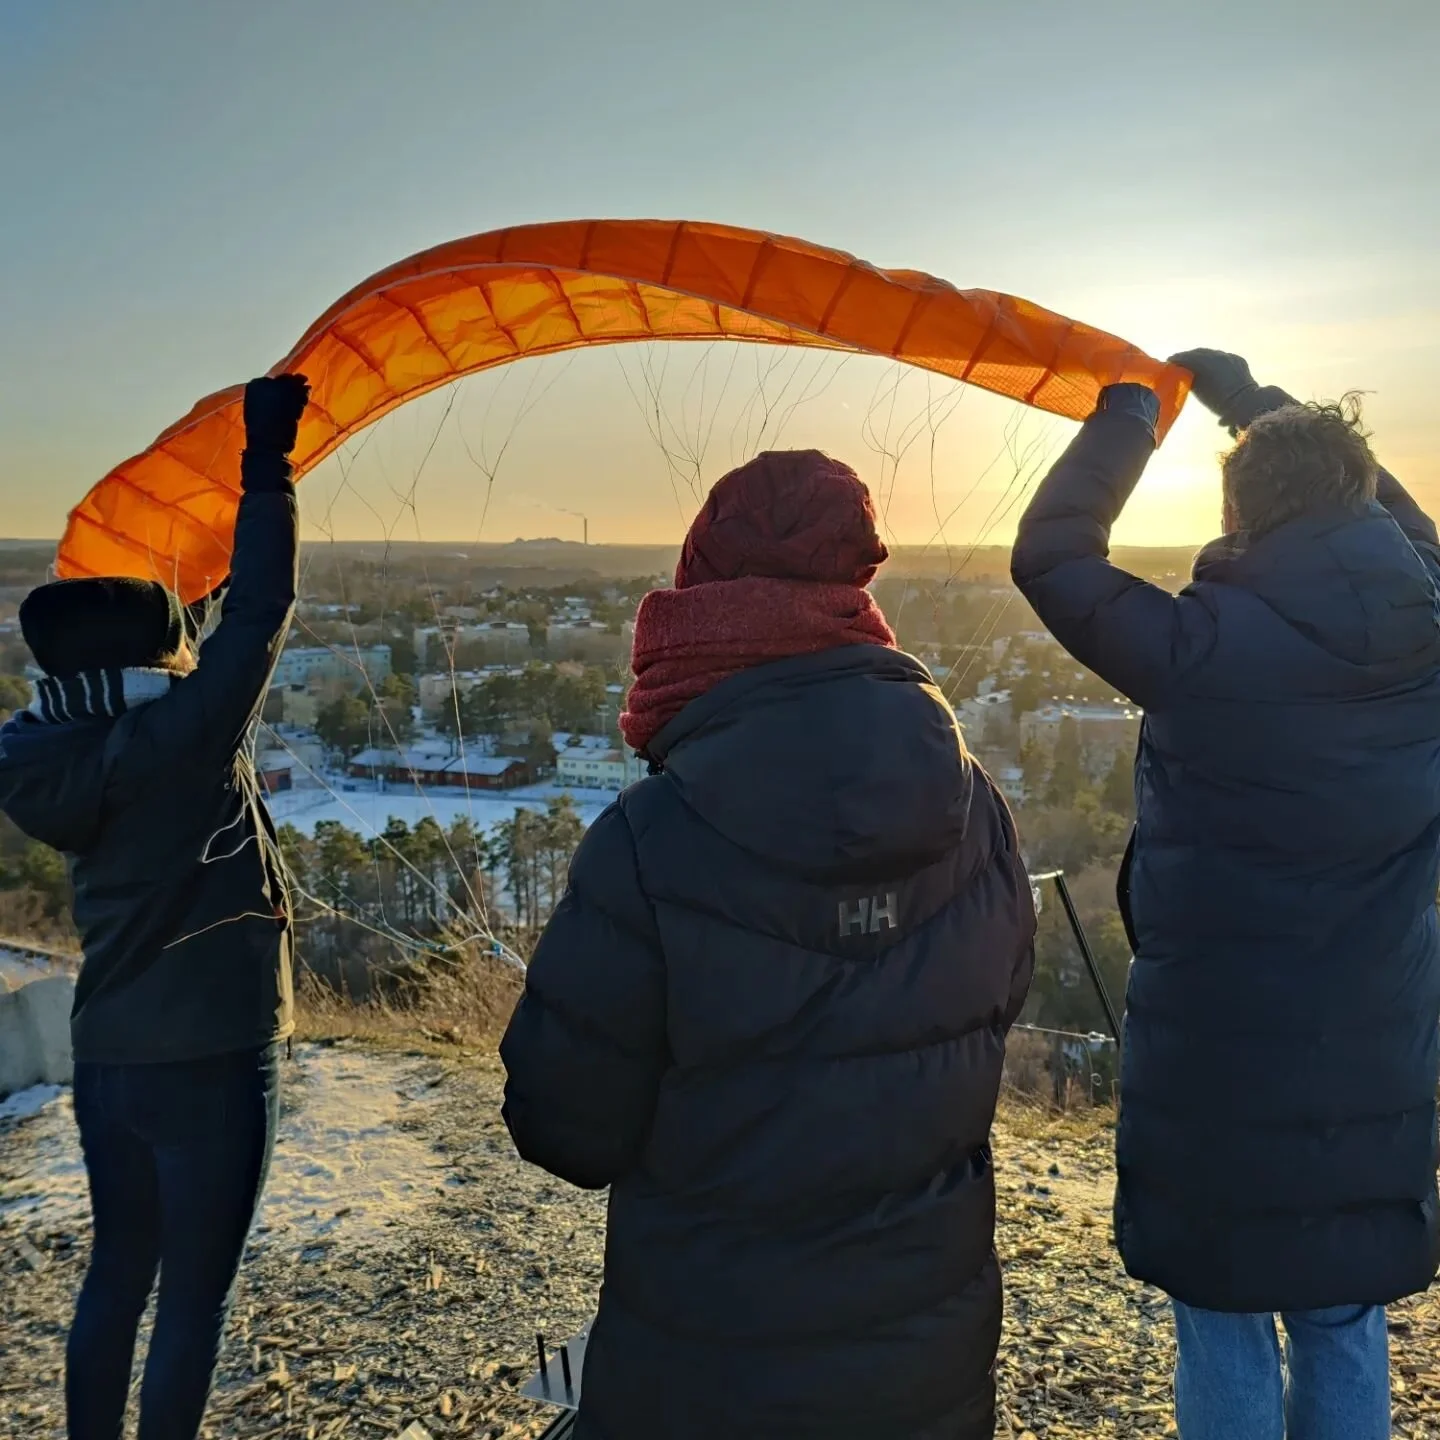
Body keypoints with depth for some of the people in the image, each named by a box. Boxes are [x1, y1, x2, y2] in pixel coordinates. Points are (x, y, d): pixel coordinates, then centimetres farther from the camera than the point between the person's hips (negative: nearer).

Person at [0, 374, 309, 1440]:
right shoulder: (180, 742, -21)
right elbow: (259, 619, -20)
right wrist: (267, 470, -14)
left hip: (108, 1055, 8)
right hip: (206, 1060, -8)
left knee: (118, 1274, 23)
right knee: (194, 1295, 9)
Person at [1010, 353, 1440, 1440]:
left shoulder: (1203, 649, -21)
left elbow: (1049, 555, -9)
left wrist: (1130, 414, 3)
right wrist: (1258, 401, 22)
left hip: (1215, 1078, -4)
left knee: (1226, 1335, 14)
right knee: (1346, 1331, 23)